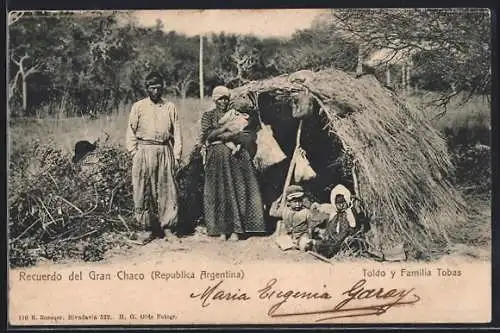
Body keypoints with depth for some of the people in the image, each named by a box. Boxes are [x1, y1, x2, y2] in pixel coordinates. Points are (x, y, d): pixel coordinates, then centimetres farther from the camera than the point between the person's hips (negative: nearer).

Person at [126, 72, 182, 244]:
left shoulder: (170, 107, 10)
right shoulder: (138, 107, 7)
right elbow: (131, 133, 7)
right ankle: (153, 229, 4)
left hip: (165, 151, 1)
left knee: (167, 190, -2)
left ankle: (168, 227, 4)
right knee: (145, 191, -3)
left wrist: (177, 156, 2)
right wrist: (134, 154, -2)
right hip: (144, 151, -1)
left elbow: (177, 133, 9)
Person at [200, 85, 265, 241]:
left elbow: (251, 135, 3)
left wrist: (230, 135, -10)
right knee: (219, 191, -3)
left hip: (236, 157, 1)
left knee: (238, 190, -6)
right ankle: (222, 228, 3)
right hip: (217, 157, -1)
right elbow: (208, 135, -7)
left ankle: (236, 229, -3)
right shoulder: (208, 116, 11)